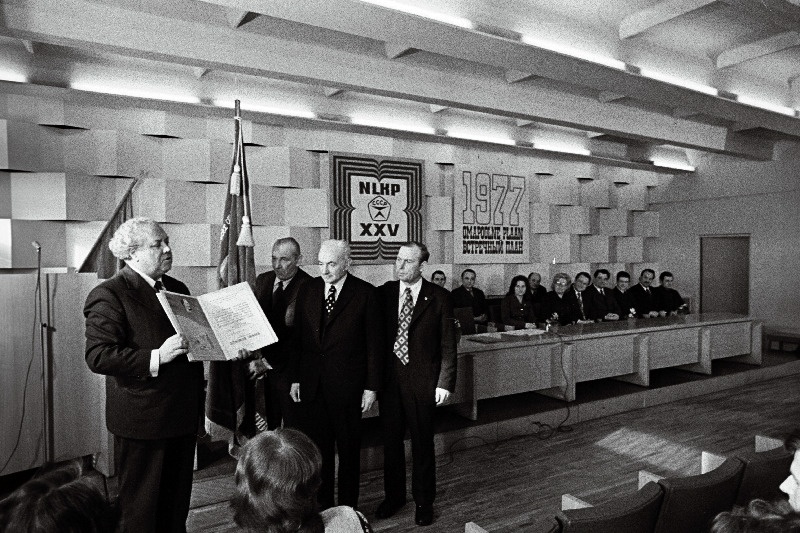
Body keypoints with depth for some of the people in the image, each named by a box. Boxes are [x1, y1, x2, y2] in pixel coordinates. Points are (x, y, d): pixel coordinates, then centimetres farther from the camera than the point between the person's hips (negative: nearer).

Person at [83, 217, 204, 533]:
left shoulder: (178, 289, 12)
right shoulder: (109, 295, -11)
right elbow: (97, 356, -21)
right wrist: (156, 357, -28)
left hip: (183, 415, 7)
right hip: (142, 421, -6)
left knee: (177, 503, 19)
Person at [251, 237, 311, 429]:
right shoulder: (263, 280, 8)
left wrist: (267, 361, -20)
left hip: (288, 368, -5)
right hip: (264, 361, 5)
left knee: (293, 424, 5)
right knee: (270, 422, 11)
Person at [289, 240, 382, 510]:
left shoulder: (365, 293, -7)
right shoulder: (308, 289, 5)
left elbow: (374, 343, -5)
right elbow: (297, 338, 9)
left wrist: (371, 386, -6)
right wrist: (295, 378, 5)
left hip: (347, 386, -3)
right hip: (311, 385, 3)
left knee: (348, 448, 11)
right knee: (316, 447, 11)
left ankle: (347, 507, 27)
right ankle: (321, 506, 28)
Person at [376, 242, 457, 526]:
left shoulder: (439, 298, -5)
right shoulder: (383, 293, 2)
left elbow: (448, 345, -3)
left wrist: (445, 383, -8)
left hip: (422, 381, -2)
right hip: (389, 379, 3)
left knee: (422, 442, 10)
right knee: (391, 440, 14)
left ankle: (424, 501, 29)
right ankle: (393, 496, 34)